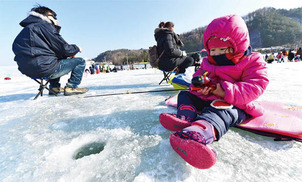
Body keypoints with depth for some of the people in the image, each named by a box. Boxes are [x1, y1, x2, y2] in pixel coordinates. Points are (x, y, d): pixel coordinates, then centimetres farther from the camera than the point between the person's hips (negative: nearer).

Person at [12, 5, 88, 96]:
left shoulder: (27, 29, 22)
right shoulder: (44, 26, -5)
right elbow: (64, 49, -9)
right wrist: (76, 48, 8)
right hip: (44, 69, -9)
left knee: (58, 60, 37)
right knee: (80, 61, -1)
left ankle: (54, 87, 28)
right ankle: (71, 87, -5)